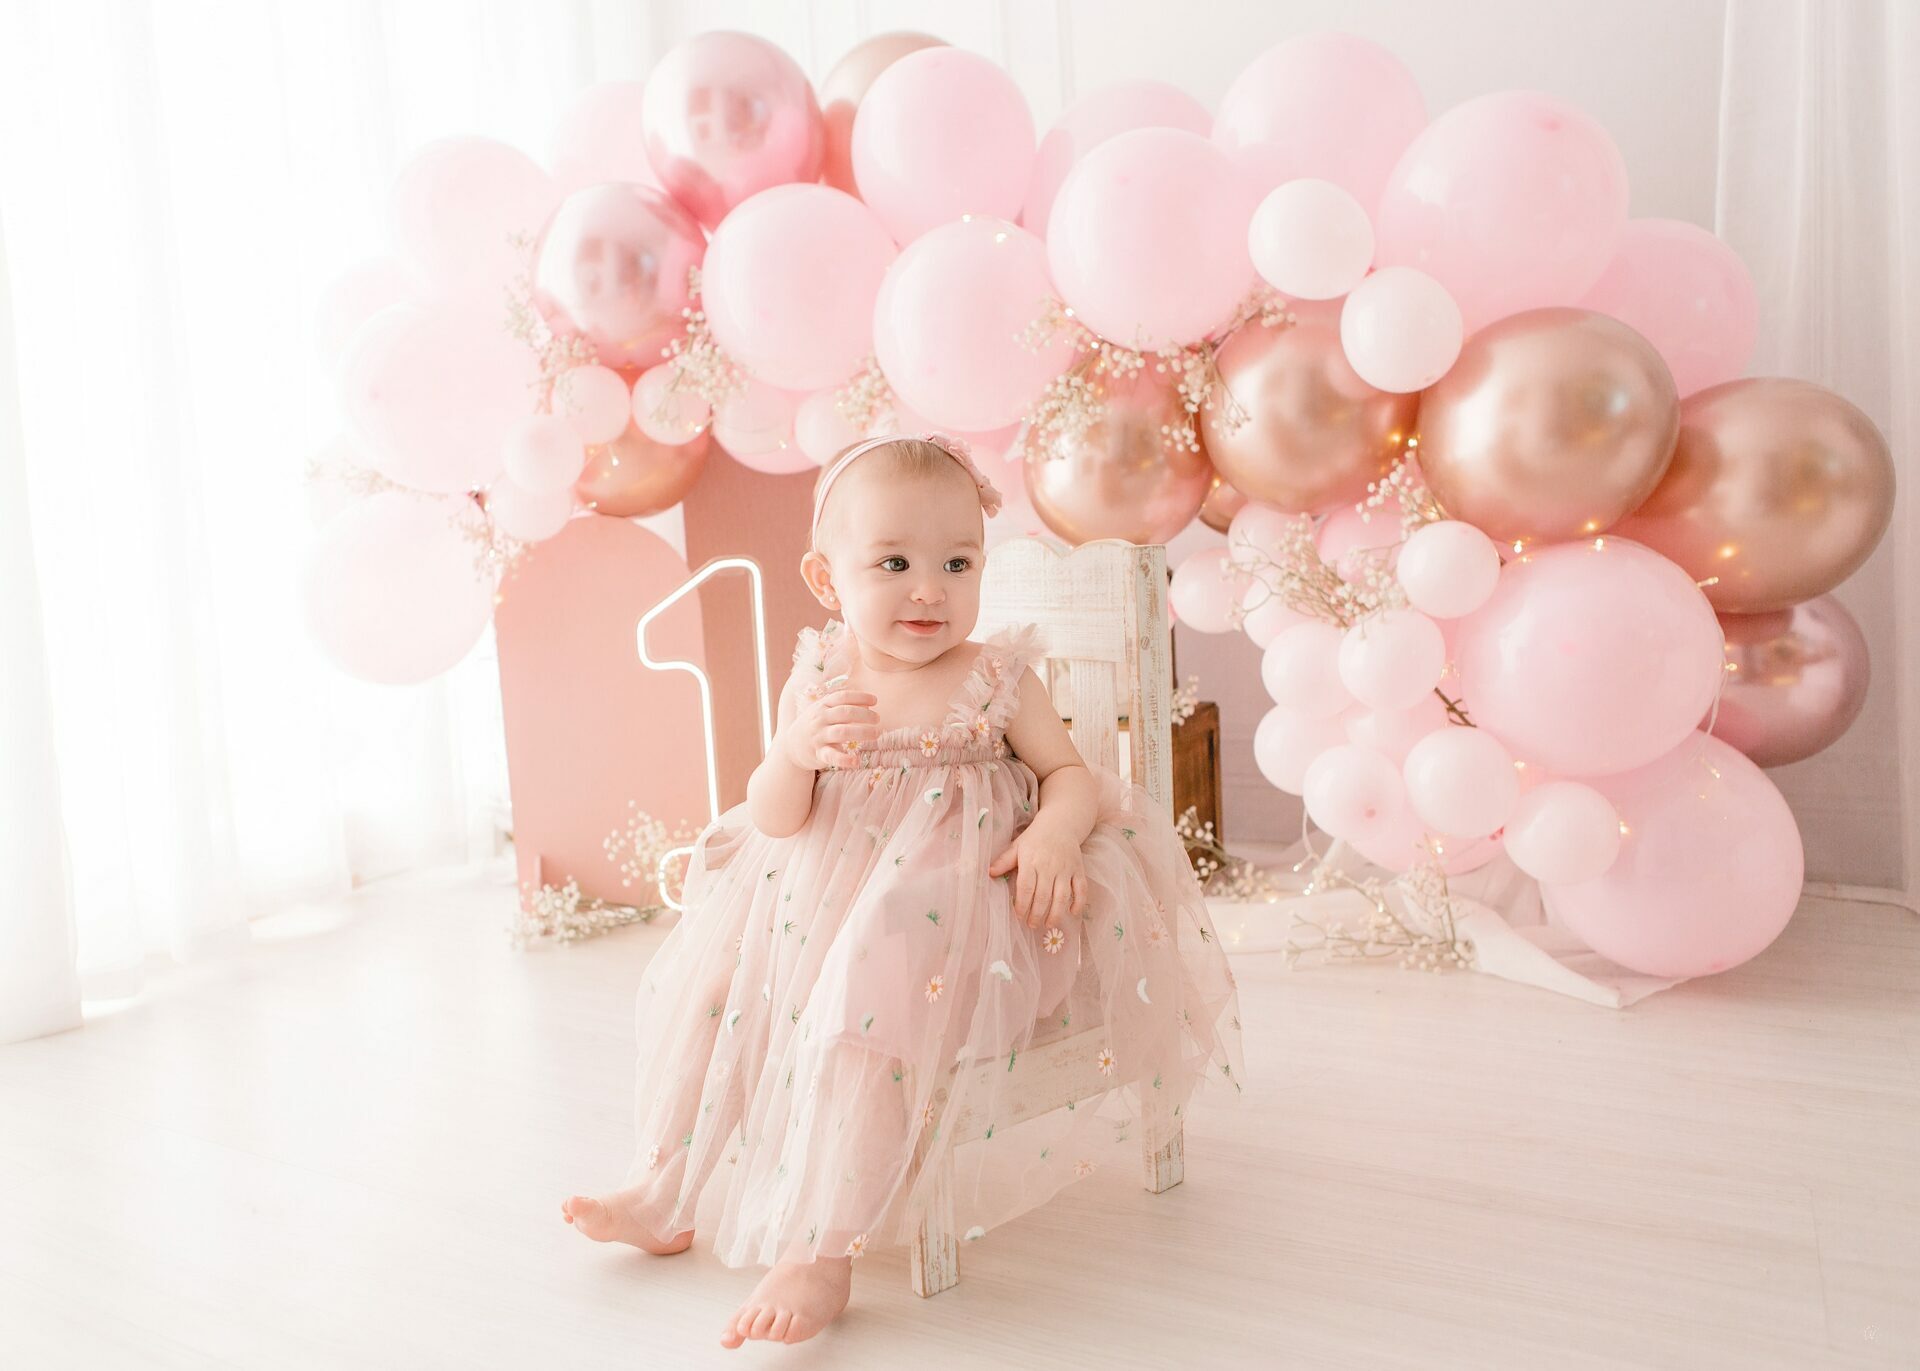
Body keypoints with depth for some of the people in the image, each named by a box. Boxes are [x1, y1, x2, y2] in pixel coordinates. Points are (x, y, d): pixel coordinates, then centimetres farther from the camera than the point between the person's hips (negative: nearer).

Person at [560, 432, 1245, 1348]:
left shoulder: (995, 678, -6)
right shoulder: (816, 681, 0)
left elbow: (1070, 772, 1)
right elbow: (774, 822, -1)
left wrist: (1055, 833, -22)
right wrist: (793, 751, -23)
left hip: (946, 907, -5)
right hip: (818, 902, 5)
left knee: (866, 1005, -29)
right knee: (708, 973, 2)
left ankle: (822, 1249, -15)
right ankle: (664, 1192, 20)